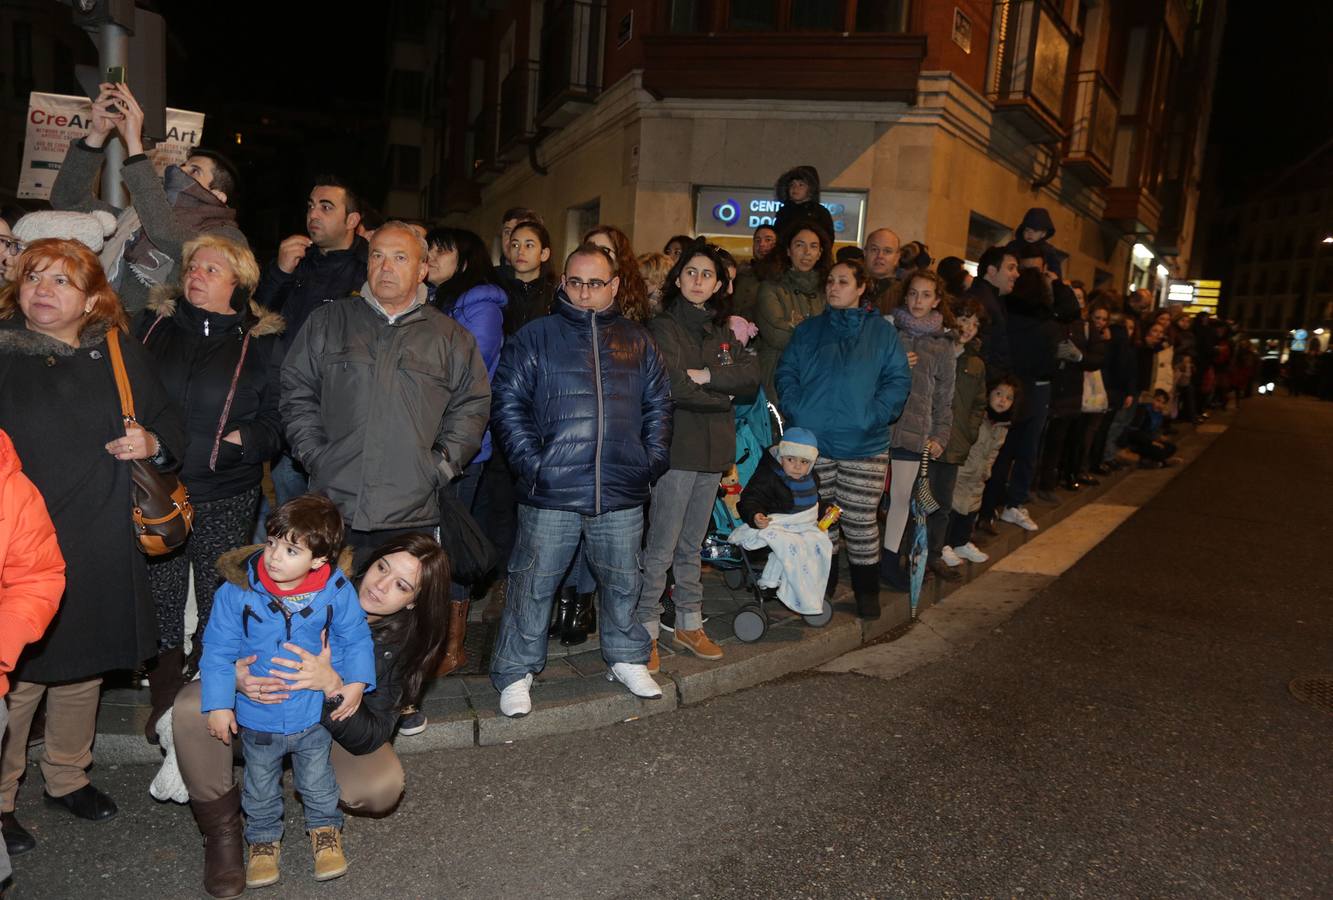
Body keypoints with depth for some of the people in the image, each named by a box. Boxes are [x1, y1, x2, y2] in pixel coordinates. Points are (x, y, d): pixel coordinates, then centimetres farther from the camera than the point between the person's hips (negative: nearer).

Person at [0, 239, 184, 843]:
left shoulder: (123, 355, 5)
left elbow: (168, 421, 14)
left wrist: (153, 443, -7)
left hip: (100, 549, 4)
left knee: (84, 667, 18)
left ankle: (67, 778, 39)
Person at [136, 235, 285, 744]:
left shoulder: (261, 342, 2)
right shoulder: (153, 324, 7)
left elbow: (278, 419, 1)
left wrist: (240, 441, -15)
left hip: (226, 499, -2)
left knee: (219, 611, 6)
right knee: (160, 608, 7)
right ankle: (163, 708, 25)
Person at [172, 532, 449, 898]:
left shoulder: (399, 647, -18)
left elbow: (368, 738, -25)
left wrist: (332, 685, -43)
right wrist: (236, 674, -36)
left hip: (330, 726, 0)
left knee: (381, 788, -27)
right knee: (193, 707, -30)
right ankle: (221, 830, -7)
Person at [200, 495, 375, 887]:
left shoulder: (336, 592, -20)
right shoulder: (237, 591, -21)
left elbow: (355, 638, -6)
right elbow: (218, 649, -12)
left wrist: (355, 682, -16)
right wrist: (218, 704, -12)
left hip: (314, 715, 0)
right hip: (257, 719, 1)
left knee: (317, 782, 23)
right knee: (260, 788, 24)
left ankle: (325, 829, 50)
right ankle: (264, 838, 50)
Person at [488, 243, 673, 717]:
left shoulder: (637, 341, 12)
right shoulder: (535, 337, 2)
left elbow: (658, 405, 15)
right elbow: (508, 403, -3)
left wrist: (653, 459, 4)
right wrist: (531, 461, -12)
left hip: (622, 493, 3)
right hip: (552, 493, -3)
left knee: (622, 581, 16)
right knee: (534, 584, 5)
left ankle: (627, 659, 35)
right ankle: (515, 673, 20)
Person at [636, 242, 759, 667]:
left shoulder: (721, 331, 16)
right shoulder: (664, 327, -4)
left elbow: (752, 377, 1)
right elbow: (675, 388, -16)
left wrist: (707, 375, -13)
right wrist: (725, 393, -4)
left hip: (713, 449, 6)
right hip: (678, 447, -6)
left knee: (692, 545, 15)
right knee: (662, 548, -4)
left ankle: (689, 624, 25)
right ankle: (646, 629, 6)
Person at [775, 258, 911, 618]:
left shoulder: (882, 331, 7)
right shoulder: (808, 329, 13)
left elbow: (898, 379, 1)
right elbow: (785, 372, 8)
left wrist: (875, 415, -14)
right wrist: (795, 408, -9)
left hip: (864, 444, -2)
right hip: (812, 440, 2)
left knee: (860, 522, 1)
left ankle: (866, 590, 17)